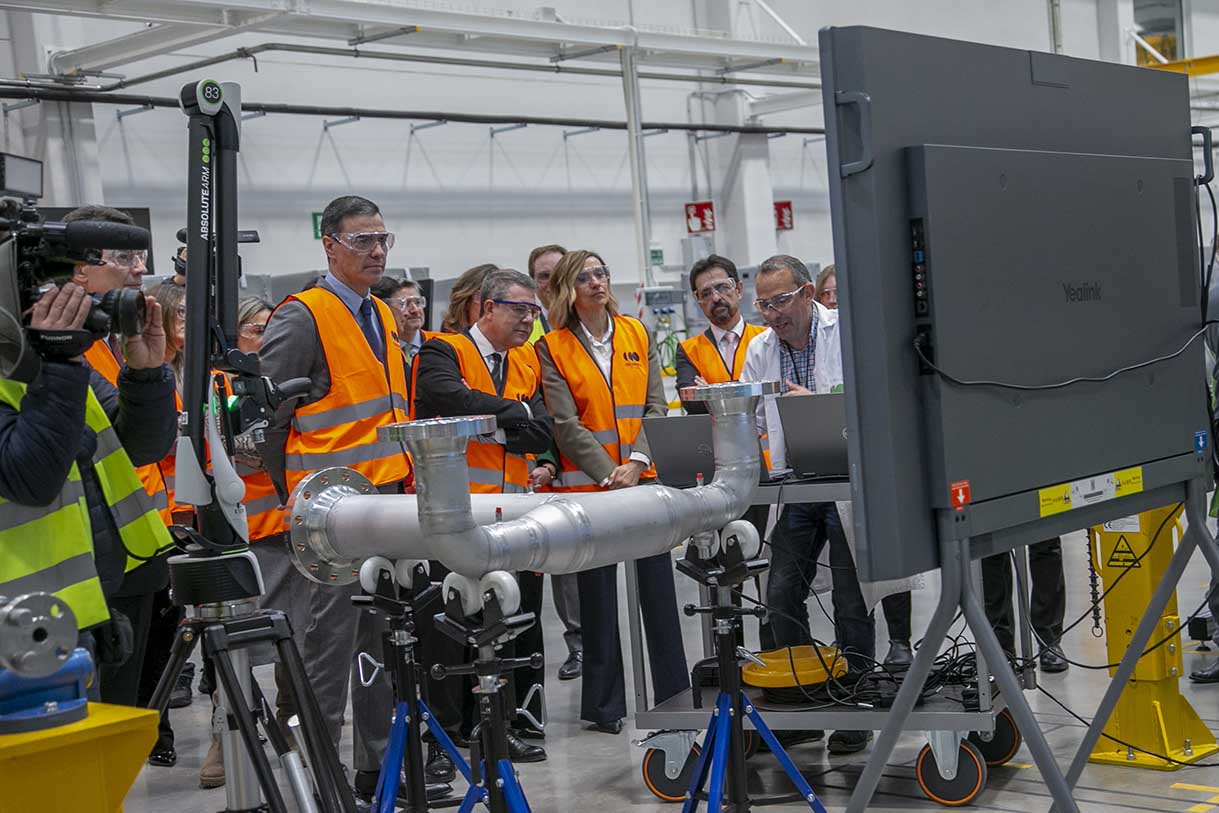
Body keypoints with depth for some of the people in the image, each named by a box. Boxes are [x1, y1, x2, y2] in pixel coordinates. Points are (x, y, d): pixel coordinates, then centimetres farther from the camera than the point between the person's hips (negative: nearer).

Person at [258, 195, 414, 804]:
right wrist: (297, 495, -4)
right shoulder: (302, 318, -9)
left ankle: (380, 765, 24)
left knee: (385, 639, 13)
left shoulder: (383, 317, 16)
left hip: (388, 501, 8)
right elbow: (265, 417, -9)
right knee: (332, 641, -3)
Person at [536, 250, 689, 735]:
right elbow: (566, 424, -7)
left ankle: (673, 692, 15)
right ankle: (605, 703, 12)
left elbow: (656, 406, 4)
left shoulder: (638, 335, 10)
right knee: (598, 594, 3)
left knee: (657, 582, 4)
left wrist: (636, 461, -10)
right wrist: (609, 473, -16)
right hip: (586, 482, -2)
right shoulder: (552, 349, 0)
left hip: (644, 477, 3)